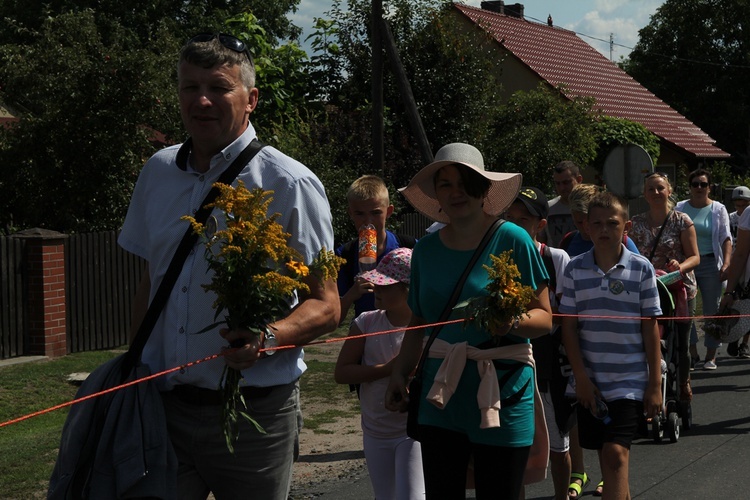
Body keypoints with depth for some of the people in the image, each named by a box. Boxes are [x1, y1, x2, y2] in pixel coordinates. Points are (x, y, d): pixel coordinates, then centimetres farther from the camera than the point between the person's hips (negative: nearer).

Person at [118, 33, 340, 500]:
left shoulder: (289, 184, -8)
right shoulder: (158, 172, 9)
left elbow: (326, 307, -9)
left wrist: (266, 338, -27)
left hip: (253, 413, -4)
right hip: (162, 404, 4)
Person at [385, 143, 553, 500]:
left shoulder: (511, 239, -4)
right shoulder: (426, 249, 9)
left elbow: (544, 317, -4)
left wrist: (514, 322, -24)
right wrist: (399, 375, 8)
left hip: (501, 397, -3)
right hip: (441, 401, 4)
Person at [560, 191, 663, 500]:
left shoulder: (641, 268, -3)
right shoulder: (575, 269, 1)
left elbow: (650, 328, -1)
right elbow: (569, 326, 3)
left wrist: (655, 384, -2)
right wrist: (581, 377, -4)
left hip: (630, 381, -3)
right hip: (590, 380, 3)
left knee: (616, 453, -12)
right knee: (606, 454, 12)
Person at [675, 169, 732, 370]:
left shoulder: (718, 209, 4)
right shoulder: (680, 209, 7)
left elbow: (726, 238, -1)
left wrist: (726, 263, -14)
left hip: (710, 263, -1)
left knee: (712, 310, 2)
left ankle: (711, 356, 9)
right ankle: (693, 354, 6)